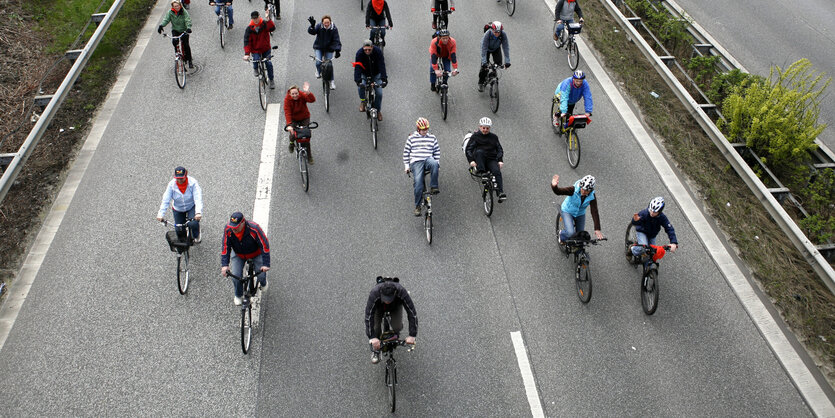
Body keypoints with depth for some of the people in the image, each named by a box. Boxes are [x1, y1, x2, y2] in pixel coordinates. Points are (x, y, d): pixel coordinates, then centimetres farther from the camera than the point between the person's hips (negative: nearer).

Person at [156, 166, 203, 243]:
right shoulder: (171, 185, -18)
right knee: (179, 231, 3)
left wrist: (198, 212, -47)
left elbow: (198, 198, -32)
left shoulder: (193, 183, -25)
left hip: (191, 207, -2)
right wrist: (161, 214, -32)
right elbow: (165, 200, -20)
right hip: (178, 209, 2)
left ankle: (196, 236, 9)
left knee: (193, 224, -27)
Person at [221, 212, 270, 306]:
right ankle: (238, 296, 22)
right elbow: (225, 247, -17)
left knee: (261, 275, -5)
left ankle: (263, 283, 36)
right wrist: (224, 265, -24)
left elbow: (264, 245, -29)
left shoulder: (254, 229, -37)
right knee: (236, 276, -9)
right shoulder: (228, 229, -28)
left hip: (255, 254, -2)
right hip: (238, 255, 2)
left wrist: (266, 264, -30)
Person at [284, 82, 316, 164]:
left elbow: (312, 100, -39)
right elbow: (287, 112, -28)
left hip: (304, 118, 0)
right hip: (293, 119, 0)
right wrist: (289, 125, -39)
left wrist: (307, 92, -58)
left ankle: (309, 156, 13)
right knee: (293, 135, -16)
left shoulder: (302, 95, -21)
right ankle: (292, 143, 25)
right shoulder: (287, 99, -22)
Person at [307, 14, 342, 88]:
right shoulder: (319, 26, -14)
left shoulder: (334, 29, -15)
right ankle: (318, 71, 22)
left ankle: (332, 81, 11)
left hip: (329, 49, 0)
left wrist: (338, 50, -31)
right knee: (318, 63, -15)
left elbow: (336, 40, -18)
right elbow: (312, 32, -26)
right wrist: (312, 26, -48)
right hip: (319, 47, 0)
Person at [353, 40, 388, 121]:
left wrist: (384, 79, -44)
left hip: (376, 75, 0)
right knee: (360, 87, -28)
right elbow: (357, 67, -31)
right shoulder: (359, 53, -24)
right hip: (364, 74, 0)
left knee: (379, 93, -9)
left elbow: (382, 66, -32)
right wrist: (358, 80, -46)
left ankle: (378, 110, 16)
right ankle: (363, 101, 2)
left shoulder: (378, 51, -25)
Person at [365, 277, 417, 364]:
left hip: (396, 306, 0)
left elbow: (412, 312, -38)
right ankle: (375, 351, 6)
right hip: (379, 307, 0)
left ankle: (396, 333, 19)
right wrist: (372, 337, -47)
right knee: (376, 328, -19)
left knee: (397, 327, -18)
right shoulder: (374, 294, -43)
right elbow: (369, 315, -41)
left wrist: (412, 335, -41)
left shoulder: (401, 292, -43)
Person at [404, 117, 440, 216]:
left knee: (434, 164, -38)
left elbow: (437, 151, 21)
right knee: (418, 183, -21)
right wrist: (407, 166, 8)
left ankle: (433, 187, -30)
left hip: (428, 159, 1)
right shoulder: (412, 138, 10)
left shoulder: (432, 138, 15)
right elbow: (406, 152, 13)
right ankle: (417, 206, -12)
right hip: (416, 162, -1)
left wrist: (437, 162, 10)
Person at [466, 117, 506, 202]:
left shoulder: (494, 137, 15)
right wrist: (471, 160, -16)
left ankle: (501, 193, -37)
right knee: (479, 151, -35)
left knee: (497, 171, -29)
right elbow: (468, 149, 1)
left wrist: (500, 160, -4)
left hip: (491, 160, 1)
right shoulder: (475, 136, 7)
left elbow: (499, 149, 14)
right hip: (480, 160, -1)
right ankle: (481, 172, -37)